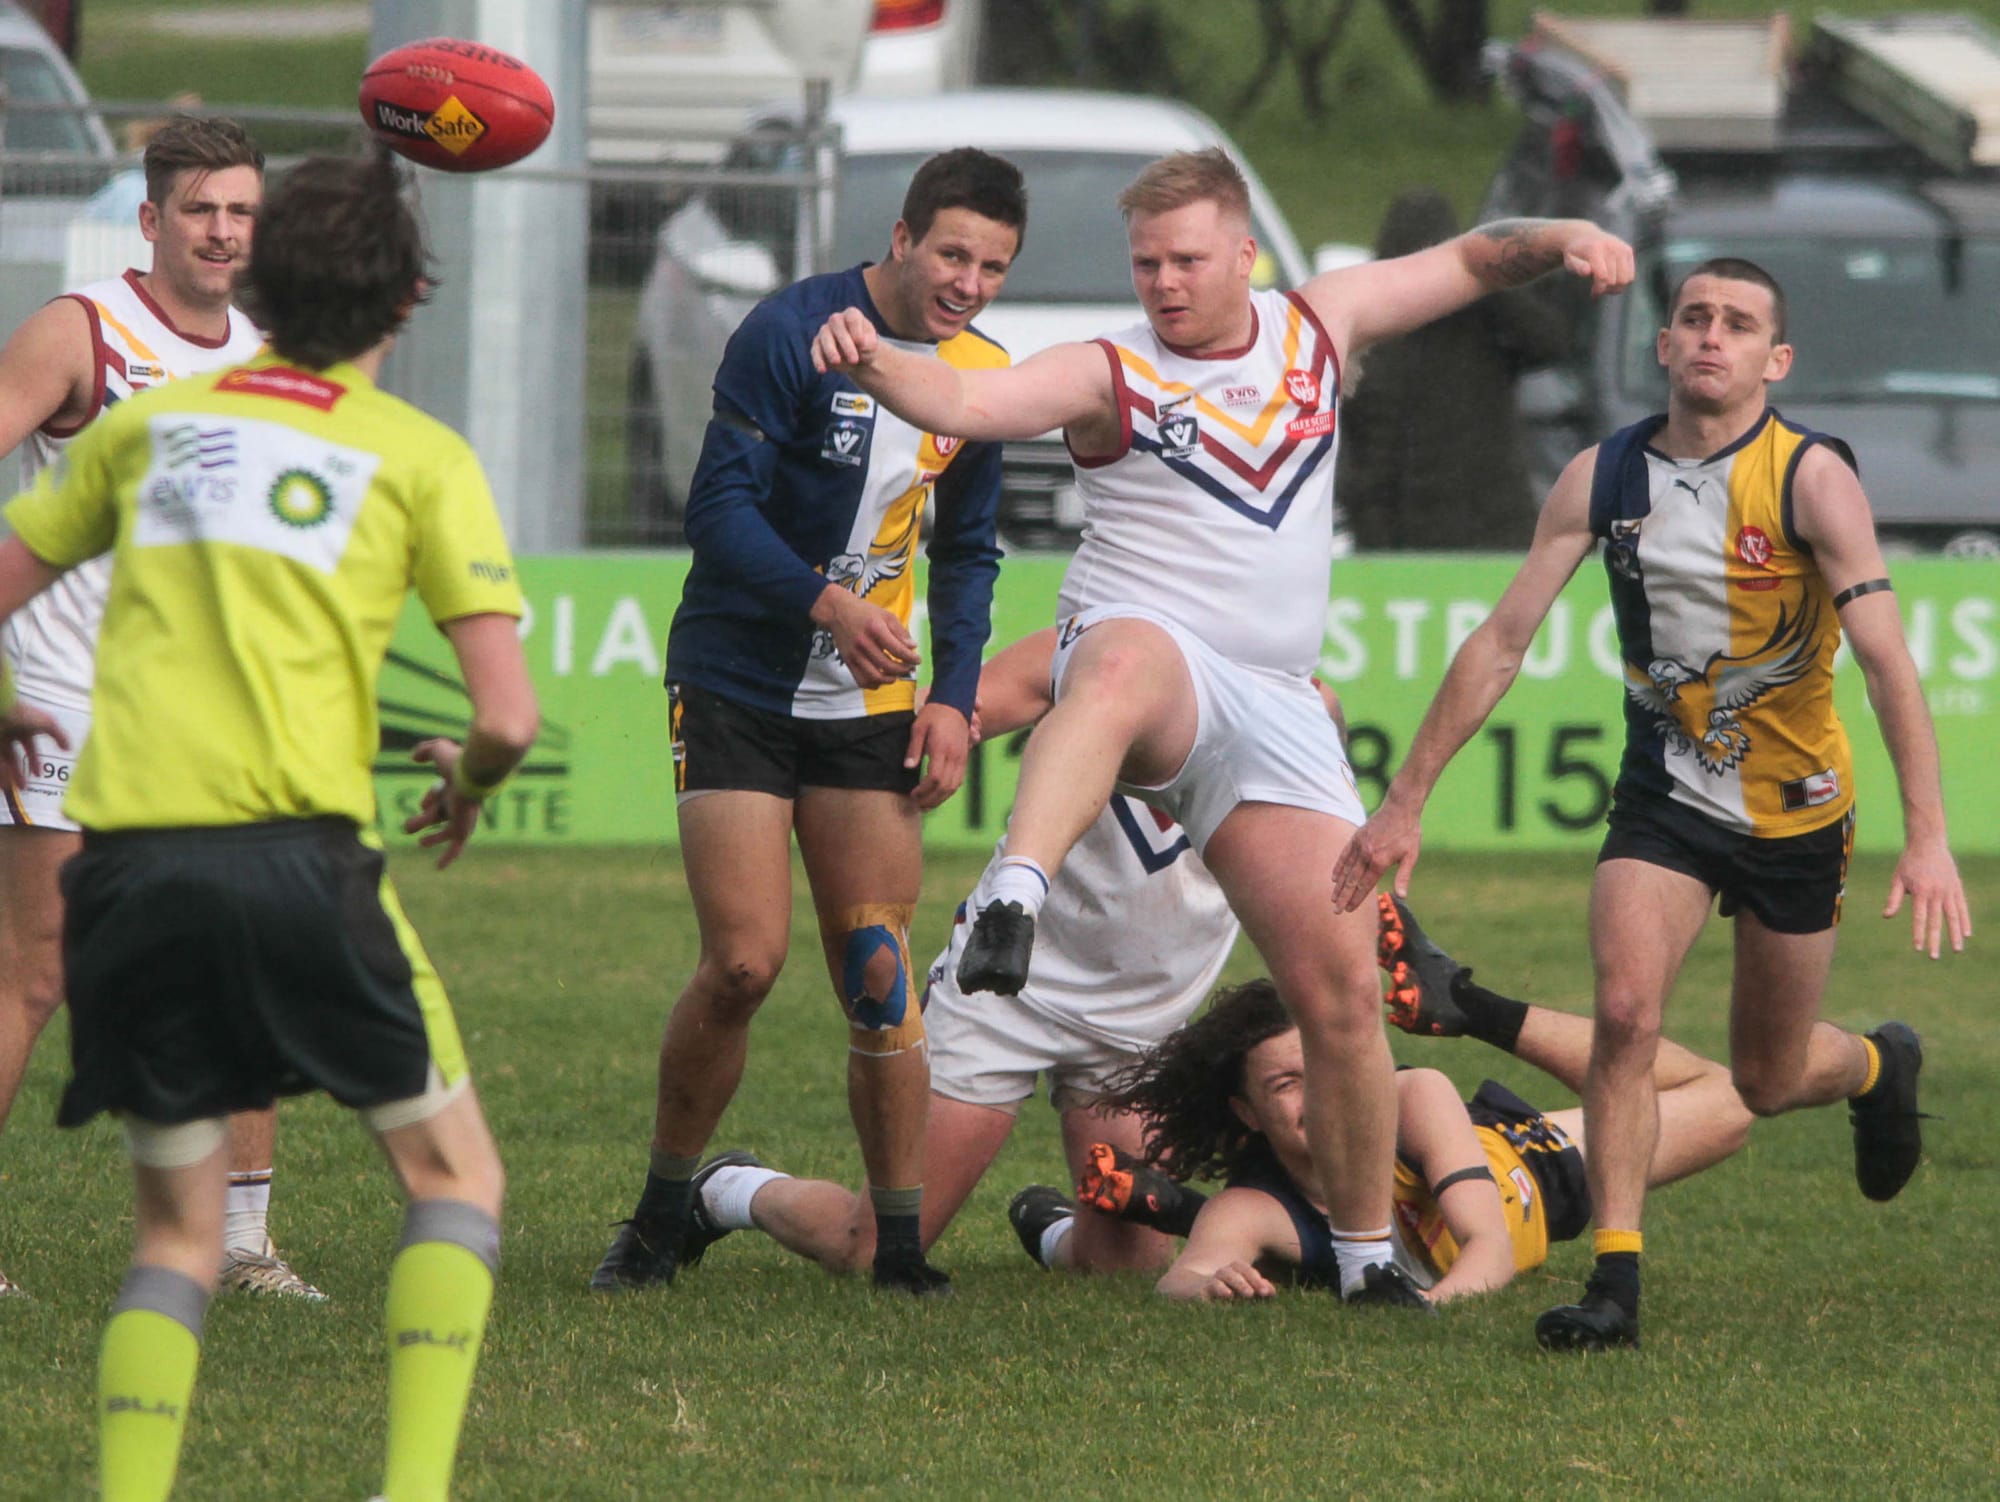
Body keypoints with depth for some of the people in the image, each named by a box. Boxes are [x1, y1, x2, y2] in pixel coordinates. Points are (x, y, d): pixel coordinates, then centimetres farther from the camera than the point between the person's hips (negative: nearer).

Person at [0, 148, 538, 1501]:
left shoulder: (147, 424, 17)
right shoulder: (422, 458, 7)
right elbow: (508, 715, 0)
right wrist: (468, 782, 23)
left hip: (125, 863, 3)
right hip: (296, 854, -3)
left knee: (178, 1222, 16)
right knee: (453, 1174, 12)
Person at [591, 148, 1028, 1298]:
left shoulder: (985, 377, 5)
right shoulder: (794, 333, -14)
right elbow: (720, 510, -17)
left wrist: (954, 697, 3)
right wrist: (825, 604, -31)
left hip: (869, 703, 4)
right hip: (737, 686, -4)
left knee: (880, 974, -4)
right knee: (745, 960, -12)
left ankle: (900, 1239, 2)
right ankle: (662, 1219, 6)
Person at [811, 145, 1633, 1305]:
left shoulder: (1317, 327, 14)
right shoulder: (1110, 378, 1)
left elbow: (1467, 264, 23)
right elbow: (966, 401, -15)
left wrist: (1557, 241, 2)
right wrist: (875, 361, -35)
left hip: (1272, 706, 4)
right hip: (1151, 645, -4)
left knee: (1342, 983, -2)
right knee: (1122, 668, -44)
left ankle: (1368, 1251, 12)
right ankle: (1014, 905, -66)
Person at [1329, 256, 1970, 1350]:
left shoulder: (1812, 479, -18)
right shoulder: (1603, 478, -8)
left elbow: (1886, 658, -24)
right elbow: (1500, 643, -3)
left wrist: (1927, 837, -34)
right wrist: (1403, 804, -5)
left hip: (1796, 808, -2)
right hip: (1663, 795, 2)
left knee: (1768, 1082, 11)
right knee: (1626, 1010, -22)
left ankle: (1878, 1066, 47)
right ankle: (1615, 1281, -16)